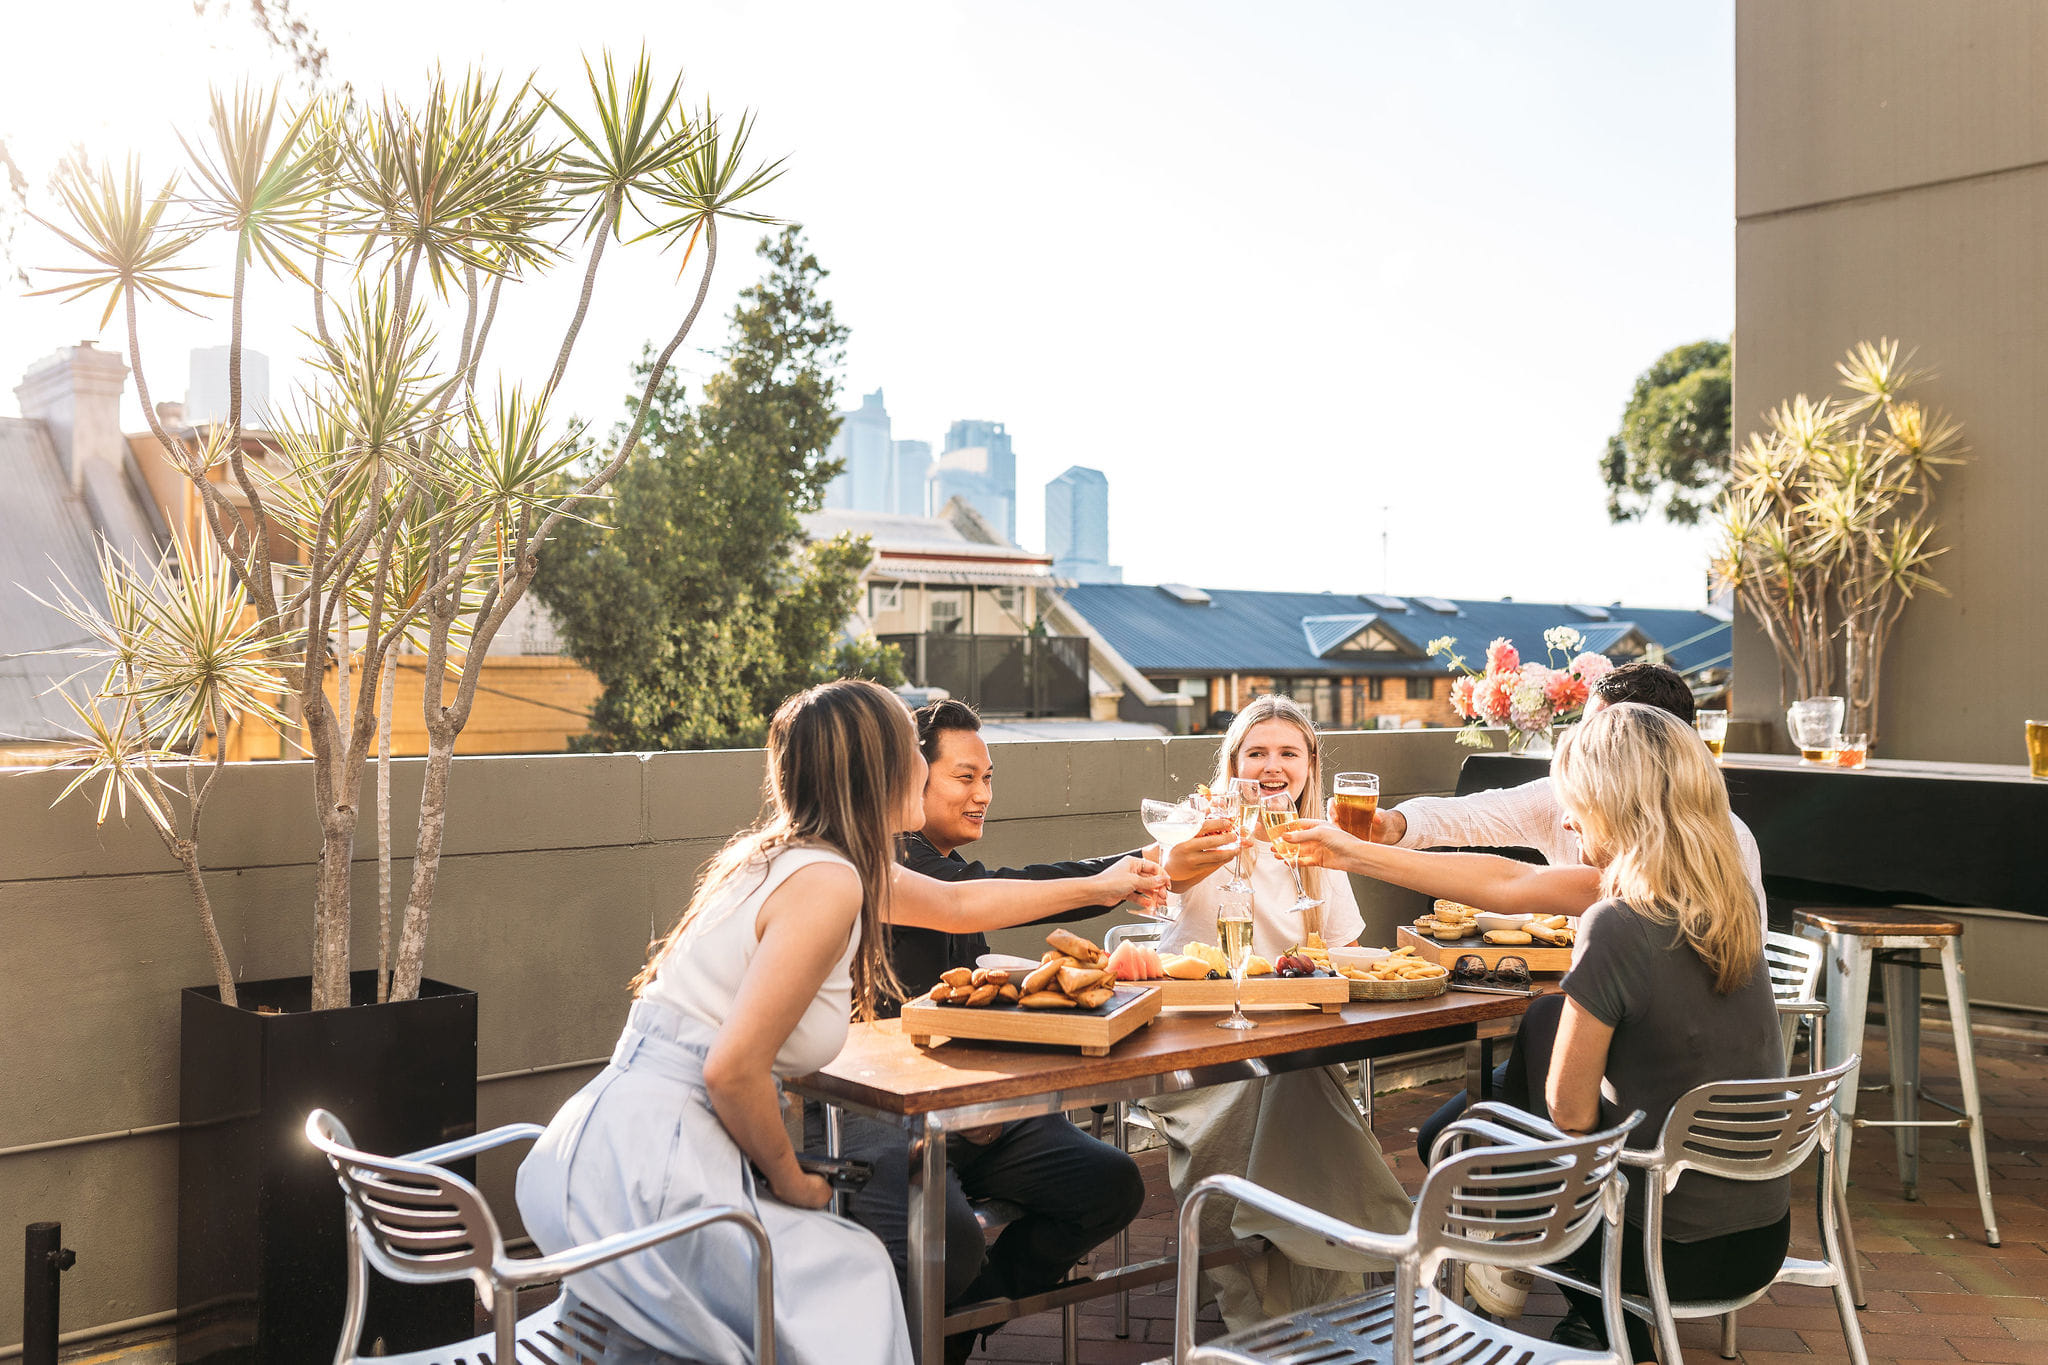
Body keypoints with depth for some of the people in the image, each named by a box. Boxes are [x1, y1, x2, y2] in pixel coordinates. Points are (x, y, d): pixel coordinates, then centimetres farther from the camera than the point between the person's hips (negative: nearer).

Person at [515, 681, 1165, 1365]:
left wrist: (1097, 886, 38)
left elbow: (958, 904, 27)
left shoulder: (794, 853, 12)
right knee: (854, 1276, 6)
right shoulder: (827, 882, -18)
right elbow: (733, 1070, -22)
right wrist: (790, 1179, -4)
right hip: (639, 1171, -9)